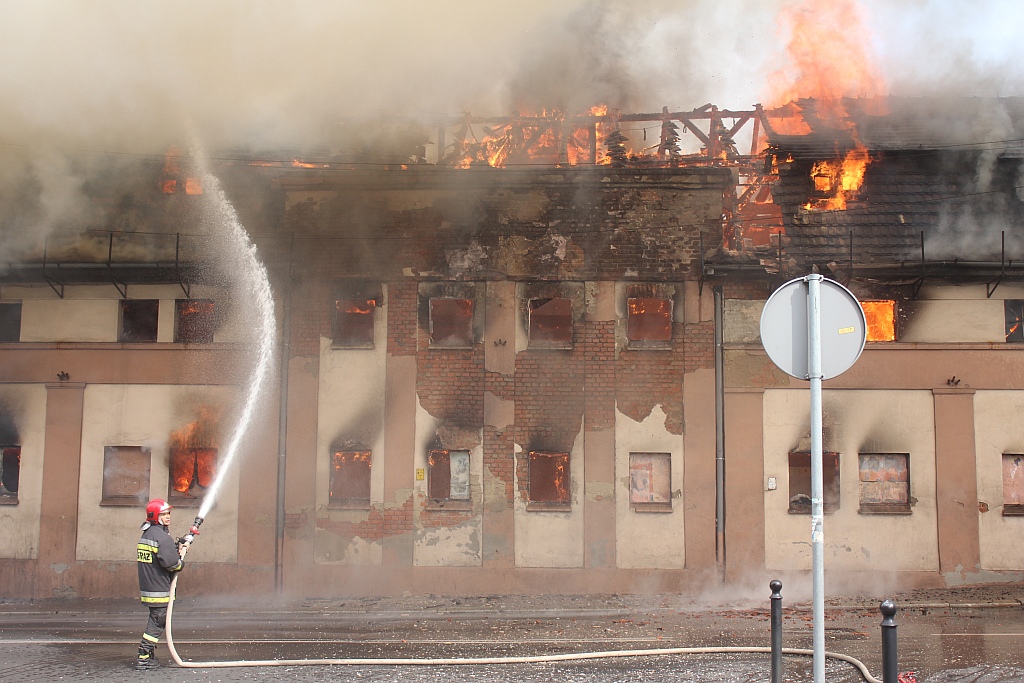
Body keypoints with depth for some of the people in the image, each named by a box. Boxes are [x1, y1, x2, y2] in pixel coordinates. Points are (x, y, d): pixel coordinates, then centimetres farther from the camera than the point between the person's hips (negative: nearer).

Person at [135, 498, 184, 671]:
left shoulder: (146, 534, 15)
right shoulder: (162, 536, -16)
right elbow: (171, 562, -23)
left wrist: (176, 550, 8)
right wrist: (181, 561, -2)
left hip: (147, 586, 9)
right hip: (160, 589, -9)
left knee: (155, 621, 18)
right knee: (157, 623, -3)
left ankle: (150, 656, 23)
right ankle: (143, 658, -2)